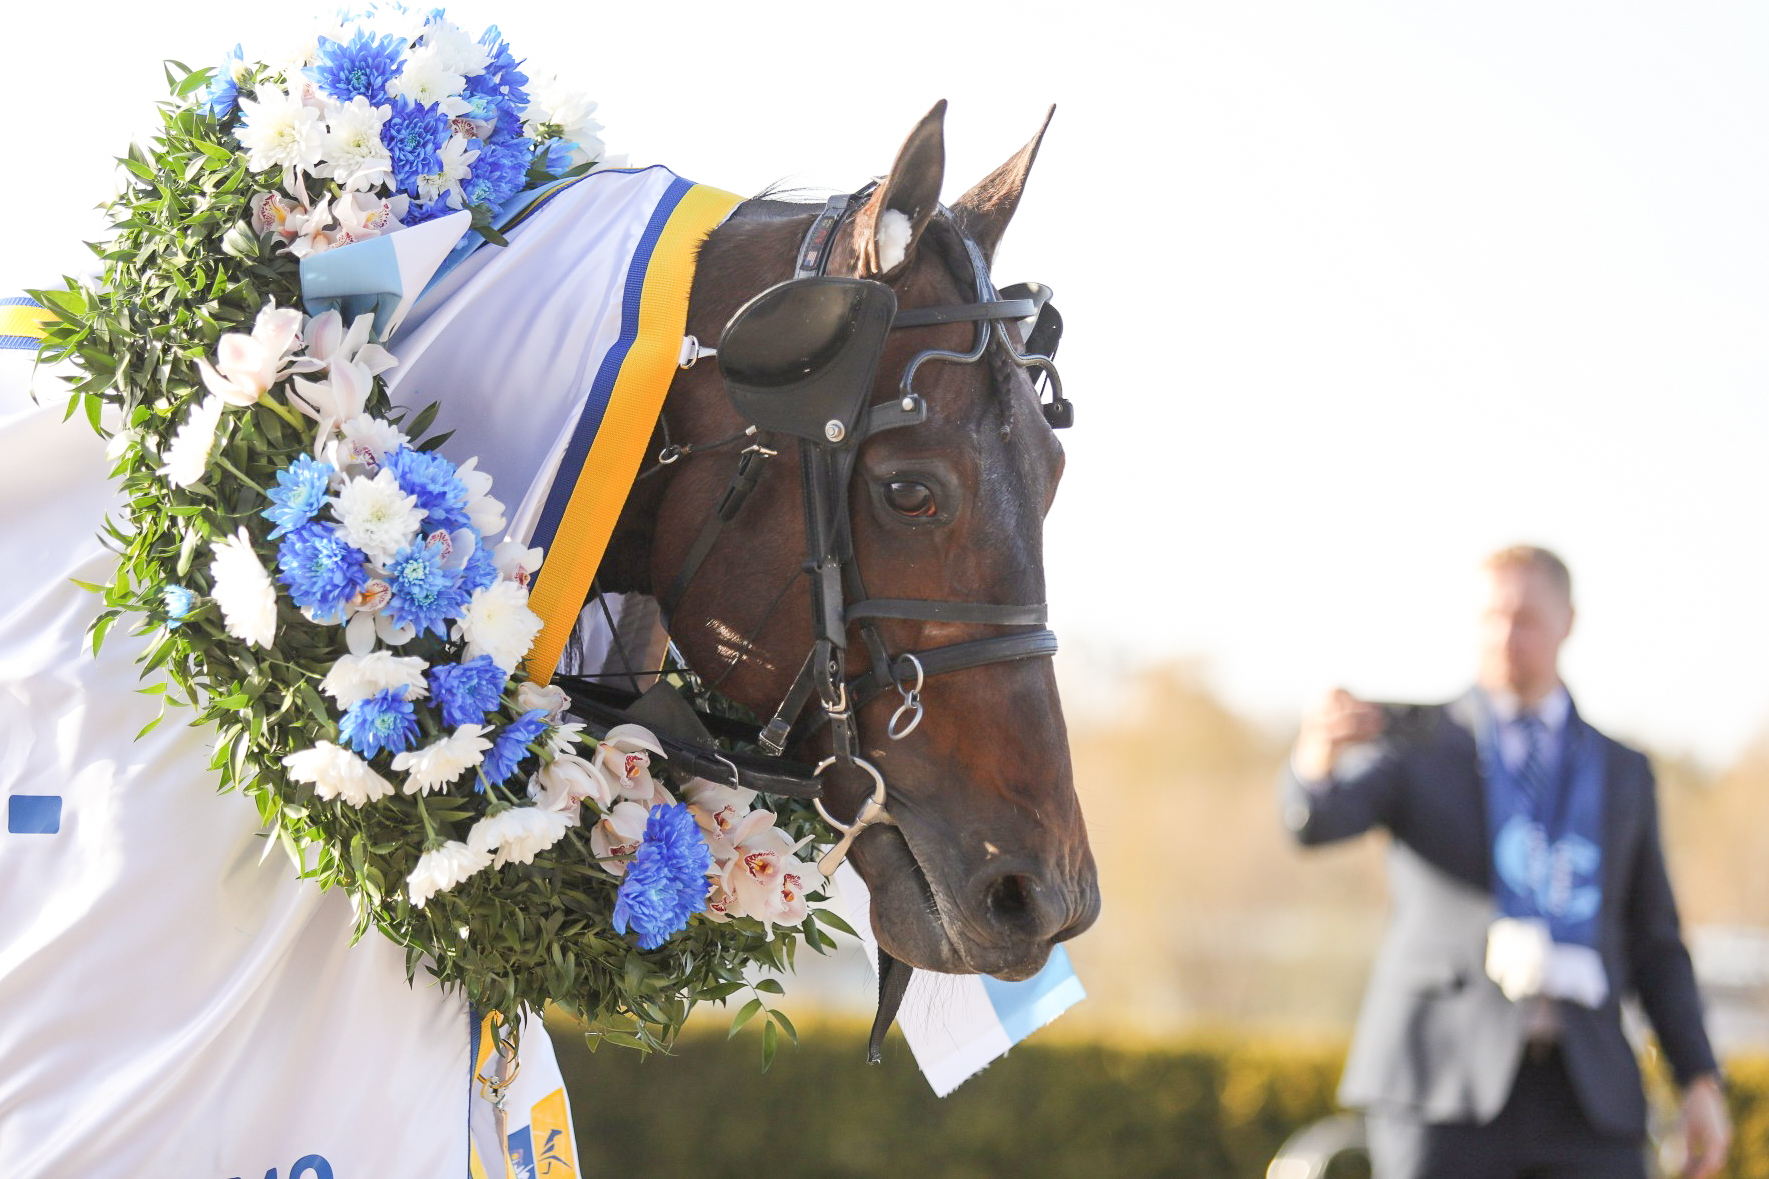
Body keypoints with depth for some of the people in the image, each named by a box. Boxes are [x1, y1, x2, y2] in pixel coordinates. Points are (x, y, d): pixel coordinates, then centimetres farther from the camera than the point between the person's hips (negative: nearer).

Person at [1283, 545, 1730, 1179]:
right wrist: (1318, 757, -37)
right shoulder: (1414, 742, 7)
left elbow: (1654, 944, 18)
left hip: (1584, 1095, 3)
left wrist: (1701, 1080, 7)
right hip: (1442, 1080, -3)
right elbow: (1315, 818, -13)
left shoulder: (1621, 772, 18)